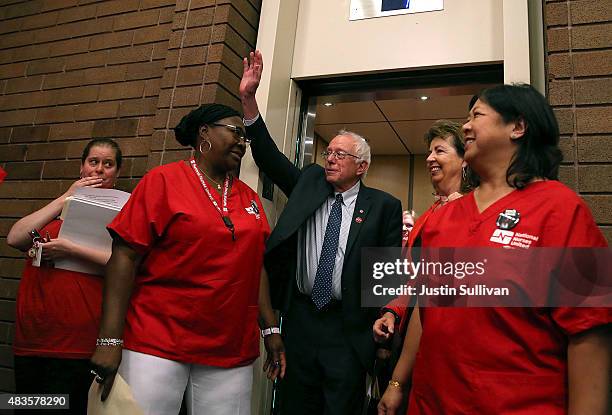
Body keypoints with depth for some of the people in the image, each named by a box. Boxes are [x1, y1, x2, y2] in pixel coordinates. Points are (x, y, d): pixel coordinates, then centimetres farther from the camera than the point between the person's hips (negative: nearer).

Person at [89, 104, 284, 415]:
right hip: (156, 344, -4)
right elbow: (125, 256, -8)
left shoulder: (249, 198, 10)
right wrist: (110, 340, -14)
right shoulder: (163, 180, -3)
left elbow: (255, 265, 11)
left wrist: (270, 328, 8)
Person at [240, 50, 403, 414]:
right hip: (300, 318, 4)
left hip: (350, 328, -3)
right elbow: (269, 158, 2)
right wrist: (249, 100, -7)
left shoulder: (385, 206, -3)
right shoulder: (309, 183, 7)